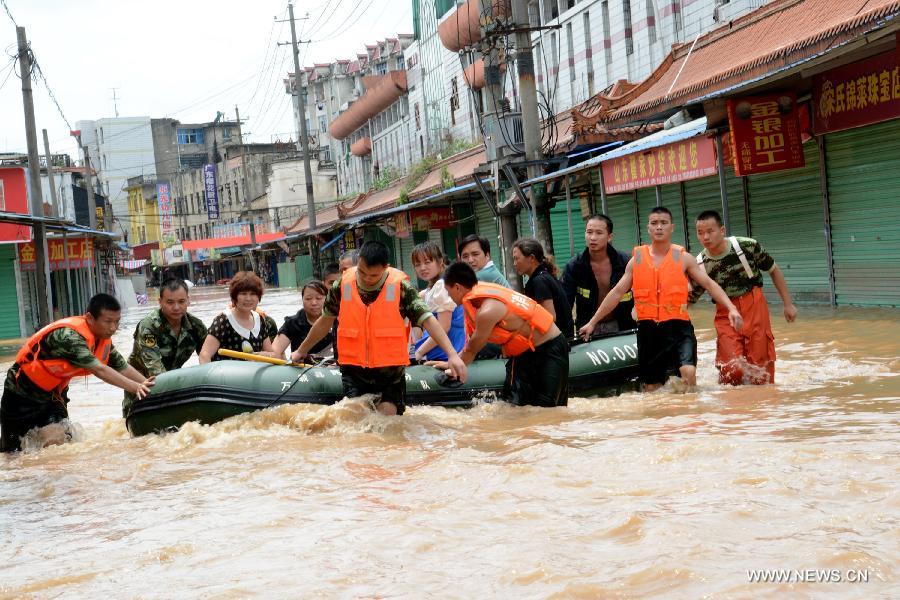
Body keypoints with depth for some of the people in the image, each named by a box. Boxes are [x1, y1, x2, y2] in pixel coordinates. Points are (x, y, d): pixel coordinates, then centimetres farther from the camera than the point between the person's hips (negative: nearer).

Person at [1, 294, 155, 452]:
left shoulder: (104, 338, -7)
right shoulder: (68, 335, -33)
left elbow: (122, 367, -3)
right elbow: (99, 370, -40)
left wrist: (147, 385, -16)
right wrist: (136, 388, -44)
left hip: (55, 392, 7)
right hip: (24, 392, -7)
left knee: (59, 442, -8)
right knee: (13, 449, 5)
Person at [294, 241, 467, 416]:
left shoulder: (400, 287, -10)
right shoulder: (343, 285, -2)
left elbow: (427, 319, -15)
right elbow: (325, 321, 13)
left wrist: (452, 355, -25)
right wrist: (301, 351, 24)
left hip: (391, 370, -2)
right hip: (354, 370, 2)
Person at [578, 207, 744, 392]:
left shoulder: (683, 258, 3)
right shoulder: (636, 260, 8)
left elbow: (709, 284, 3)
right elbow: (617, 293, 12)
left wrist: (731, 308, -11)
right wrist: (592, 322, 10)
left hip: (678, 327, -2)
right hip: (648, 329, 3)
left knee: (688, 371, -25)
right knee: (651, 387, 8)